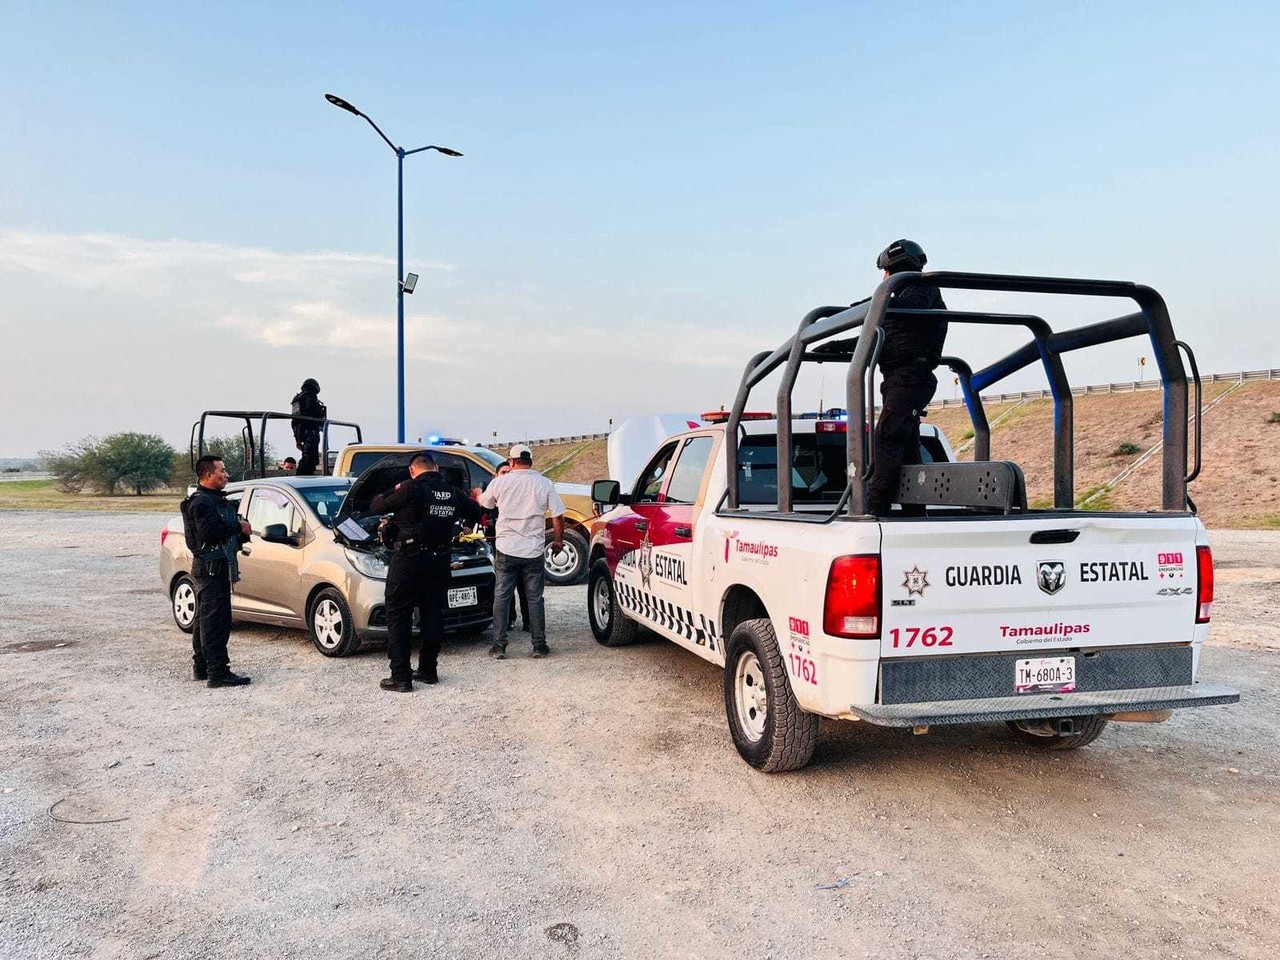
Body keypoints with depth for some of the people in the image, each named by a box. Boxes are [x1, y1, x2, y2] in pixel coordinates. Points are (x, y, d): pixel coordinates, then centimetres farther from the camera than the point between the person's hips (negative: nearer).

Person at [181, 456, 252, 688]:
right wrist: (238, 527, -16)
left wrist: (241, 532, 5)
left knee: (205, 619, 17)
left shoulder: (216, 500, 19)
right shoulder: (201, 502, -14)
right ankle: (218, 673, -11)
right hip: (211, 566, -11)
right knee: (216, 621, -11)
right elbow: (211, 531, -28)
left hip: (216, 566, 11)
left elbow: (225, 529, 24)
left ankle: (201, 668, 26)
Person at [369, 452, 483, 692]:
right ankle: (428, 670, 22)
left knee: (398, 617, 2)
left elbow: (376, 507, -3)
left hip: (408, 560, -5)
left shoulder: (411, 489, -12)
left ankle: (401, 677, 0)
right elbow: (475, 514, 20)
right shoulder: (453, 492, 5)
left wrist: (393, 492, 14)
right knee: (433, 614, 15)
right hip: (440, 561, 5)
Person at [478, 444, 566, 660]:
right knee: (535, 598, 9)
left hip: (506, 549, 0)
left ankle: (499, 646, 8)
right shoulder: (545, 484, -2)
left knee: (501, 597, 8)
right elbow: (558, 516, -1)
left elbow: (483, 503, 16)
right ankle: (539, 646, 12)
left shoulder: (500, 482, -2)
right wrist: (559, 540, 15)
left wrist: (478, 495, 39)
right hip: (533, 551, 1)